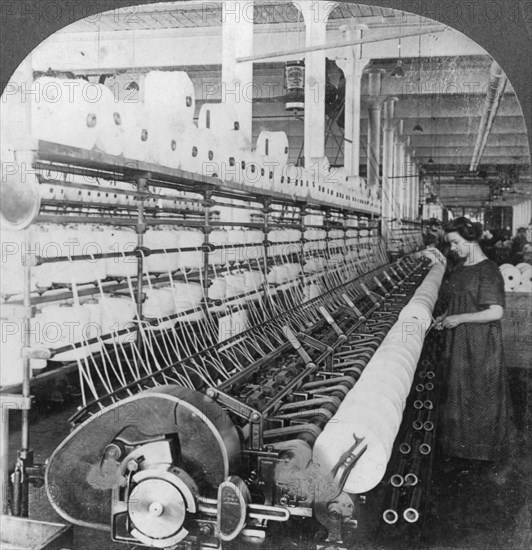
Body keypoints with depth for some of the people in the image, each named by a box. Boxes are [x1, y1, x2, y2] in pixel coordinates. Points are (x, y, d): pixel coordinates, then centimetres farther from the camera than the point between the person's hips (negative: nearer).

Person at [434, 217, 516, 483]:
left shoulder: (488, 271, -17)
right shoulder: (460, 268, 7)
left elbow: (496, 312, -23)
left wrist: (459, 319, -20)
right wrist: (445, 316, 3)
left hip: (482, 346, -8)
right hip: (459, 344, 8)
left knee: (486, 399, 2)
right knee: (460, 395, 16)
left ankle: (500, 460, 17)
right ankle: (465, 445, 34)